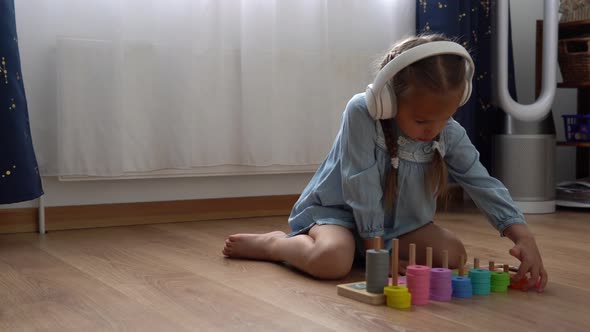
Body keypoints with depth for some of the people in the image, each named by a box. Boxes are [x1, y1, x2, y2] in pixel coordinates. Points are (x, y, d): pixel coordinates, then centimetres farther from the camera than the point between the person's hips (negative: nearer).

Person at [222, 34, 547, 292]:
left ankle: (363, 249, 4)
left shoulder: (450, 134, -13)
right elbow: (362, 184, -26)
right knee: (332, 259, -35)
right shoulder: (361, 112, -28)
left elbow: (484, 184, -12)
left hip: (398, 220, 6)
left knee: (453, 252, -9)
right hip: (338, 208, -5)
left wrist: (524, 236, -25)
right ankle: (272, 243, -1)